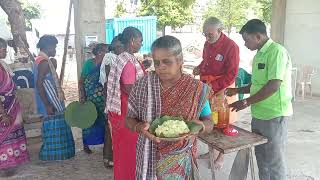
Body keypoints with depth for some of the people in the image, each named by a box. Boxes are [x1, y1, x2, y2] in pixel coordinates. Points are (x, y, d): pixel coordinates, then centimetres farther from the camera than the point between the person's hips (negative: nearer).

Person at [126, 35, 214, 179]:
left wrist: (200, 125, -23)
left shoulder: (196, 89, -10)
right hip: (149, 159, 1)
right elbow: (130, 119, -1)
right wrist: (139, 127, -23)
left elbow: (209, 122, 0)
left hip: (180, 161, -1)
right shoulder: (143, 85, -7)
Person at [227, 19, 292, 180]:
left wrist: (246, 102, -17)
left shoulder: (277, 51, -16)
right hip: (259, 115, 9)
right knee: (261, 157, 19)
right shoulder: (259, 54, 11)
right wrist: (237, 90, 11)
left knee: (274, 160, 5)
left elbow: (274, 85, -23)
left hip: (274, 116, -8)